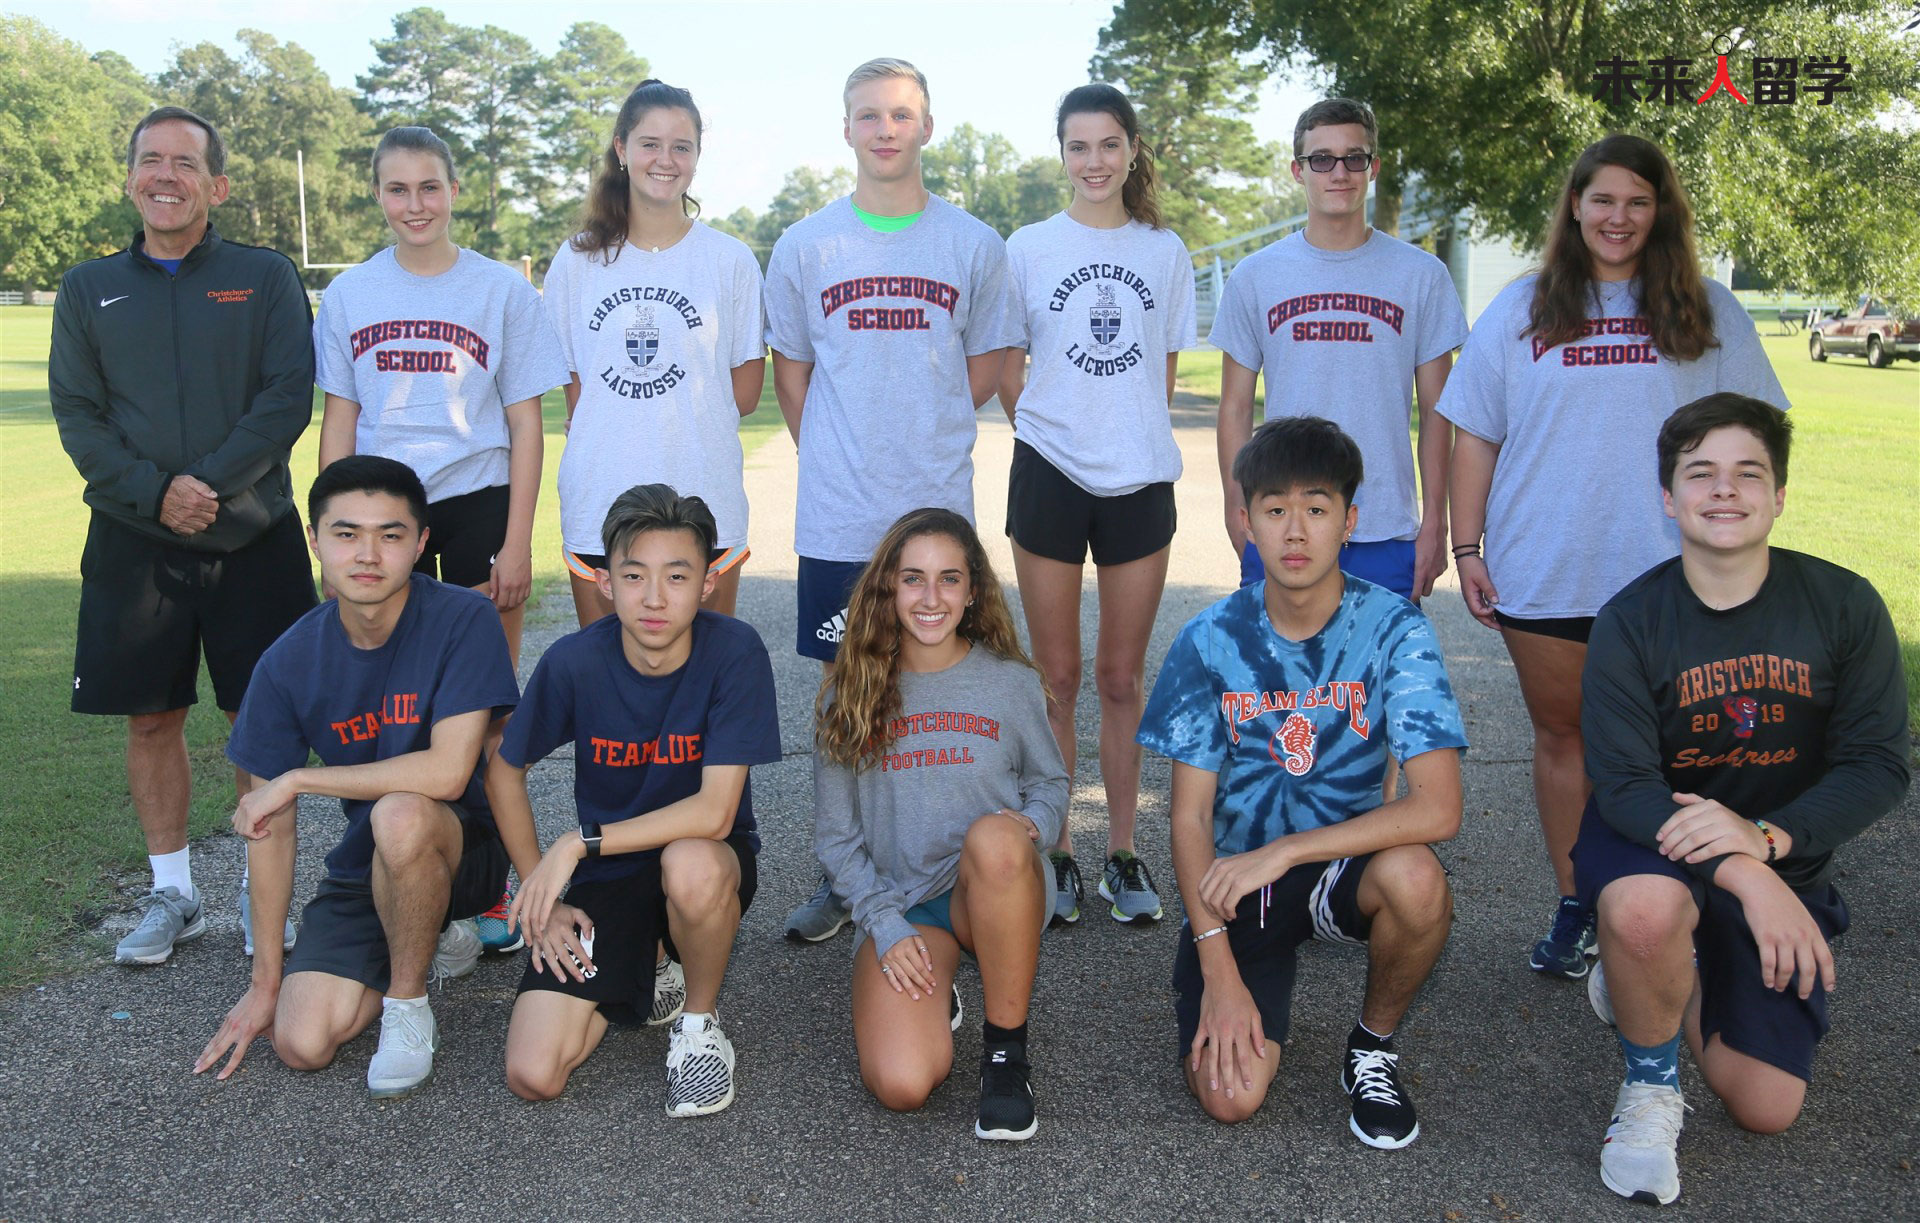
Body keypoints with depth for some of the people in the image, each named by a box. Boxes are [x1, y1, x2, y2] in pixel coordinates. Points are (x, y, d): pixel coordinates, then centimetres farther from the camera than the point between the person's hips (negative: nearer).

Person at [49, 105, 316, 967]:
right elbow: (75, 414, 4)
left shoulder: (265, 278, 4)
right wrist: (153, 491, -12)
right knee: (151, 718, 7)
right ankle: (172, 894, 21)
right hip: (133, 541, 2)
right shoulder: (88, 290, 11)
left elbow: (289, 398, -5)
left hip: (253, 535, -2)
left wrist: (211, 484, -16)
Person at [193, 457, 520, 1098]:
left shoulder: (463, 619, -19)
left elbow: (447, 771, -29)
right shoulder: (290, 661, -6)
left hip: (468, 847, -4)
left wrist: (296, 779, -19)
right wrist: (265, 978, 2)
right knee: (302, 1043, -13)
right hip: (362, 871, 4)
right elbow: (271, 825, 0)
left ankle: (408, 1003, -10)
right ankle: (432, 940, 17)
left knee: (401, 813, -37)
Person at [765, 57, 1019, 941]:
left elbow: (987, 363, 12)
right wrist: (833, 457, 7)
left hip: (939, 507, 0)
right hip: (837, 512, 0)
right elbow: (790, 369, 13)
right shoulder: (805, 246, 5)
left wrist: (927, 439, 5)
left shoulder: (973, 245, 4)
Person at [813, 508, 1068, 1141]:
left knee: (994, 836, -39)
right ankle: (931, 998, 13)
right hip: (901, 904, 0)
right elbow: (835, 837, 5)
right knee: (901, 1084, -25)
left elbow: (1051, 783, 12)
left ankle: (1007, 1044, -18)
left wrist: (1029, 825, -12)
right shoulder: (849, 698, 2)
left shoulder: (1012, 684, 1)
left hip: (997, 896, 0)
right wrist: (886, 925, -9)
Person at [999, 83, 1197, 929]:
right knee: (1057, 676, 4)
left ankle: (1123, 853, 18)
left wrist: (1131, 436, 6)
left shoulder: (1165, 251, 9)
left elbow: (1164, 372, 14)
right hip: (1050, 476, -1)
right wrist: (1052, 430, 2)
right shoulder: (1027, 248, 4)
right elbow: (1005, 371, 8)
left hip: (1140, 478, 1)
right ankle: (1057, 854, 15)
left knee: (1122, 676, 7)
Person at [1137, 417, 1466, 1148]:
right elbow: (1190, 817, -7)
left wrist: (1281, 851, -27)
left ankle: (1374, 1045, -2)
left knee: (1415, 878, -35)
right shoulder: (1211, 641, -10)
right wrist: (1219, 969, -14)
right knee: (1230, 1097, -18)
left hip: (1341, 865, 0)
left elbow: (1437, 808, -23)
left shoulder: (1392, 630, -14)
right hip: (1235, 880, 0)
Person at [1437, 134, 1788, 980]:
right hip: (1543, 573, 1)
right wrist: (1467, 547, 0)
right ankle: (1573, 907, 22)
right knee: (1562, 736, 10)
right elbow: (1475, 433, 6)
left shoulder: (1710, 315, 8)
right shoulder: (1522, 309, 7)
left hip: (1668, 576, 0)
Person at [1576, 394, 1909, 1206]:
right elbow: (1624, 784, -21)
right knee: (1646, 910, -40)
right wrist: (1742, 877, -37)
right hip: (1650, 842, -2)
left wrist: (1764, 837, -30)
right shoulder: (1630, 621, -15)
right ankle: (1650, 1085, -9)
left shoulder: (1844, 606, -10)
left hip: (1781, 866, 3)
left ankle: (1650, 984, 29)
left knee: (1766, 1110, -1)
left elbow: (1878, 766, -12)